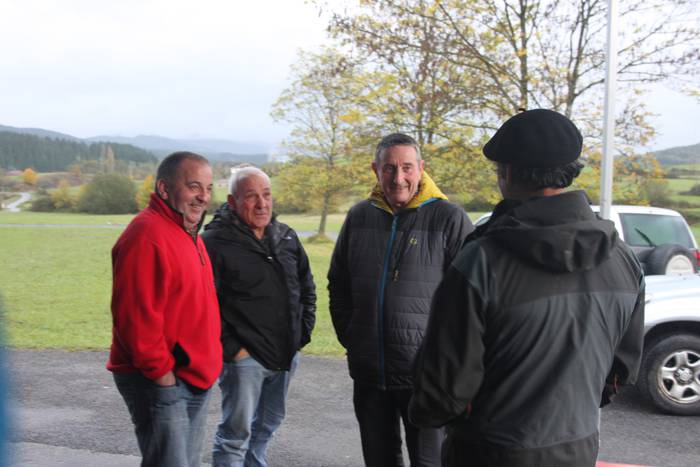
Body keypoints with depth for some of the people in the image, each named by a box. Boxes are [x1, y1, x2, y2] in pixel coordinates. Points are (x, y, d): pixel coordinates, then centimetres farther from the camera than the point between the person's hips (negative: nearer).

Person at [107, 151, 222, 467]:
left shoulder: (188, 233, 14)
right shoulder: (147, 234, -19)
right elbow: (135, 316, -24)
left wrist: (205, 365, 16)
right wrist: (161, 372, -19)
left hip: (194, 379, 10)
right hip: (160, 382, -10)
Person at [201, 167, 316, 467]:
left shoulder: (287, 237, 9)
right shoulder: (215, 242, -12)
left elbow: (307, 287, 20)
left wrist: (304, 332, 11)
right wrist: (229, 349, -17)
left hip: (286, 354, 7)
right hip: (244, 356, -7)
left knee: (267, 426, 20)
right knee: (236, 433, 0)